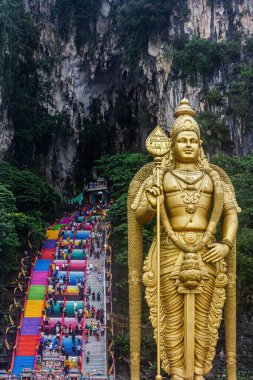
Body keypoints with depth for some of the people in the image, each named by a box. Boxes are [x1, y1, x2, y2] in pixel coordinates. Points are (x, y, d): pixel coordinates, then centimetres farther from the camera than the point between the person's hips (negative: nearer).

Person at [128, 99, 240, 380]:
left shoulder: (213, 177, 9)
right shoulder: (159, 177, 4)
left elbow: (230, 213, 7)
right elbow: (139, 217, 1)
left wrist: (226, 245, -9)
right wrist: (150, 203, -22)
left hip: (205, 258, 2)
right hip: (170, 257, -1)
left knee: (201, 321, 6)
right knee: (173, 322, 2)